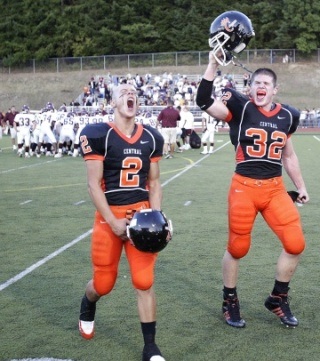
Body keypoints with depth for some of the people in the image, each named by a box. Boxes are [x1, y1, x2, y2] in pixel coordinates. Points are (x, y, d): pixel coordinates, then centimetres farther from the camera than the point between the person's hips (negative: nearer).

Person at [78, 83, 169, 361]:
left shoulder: (151, 138, 4)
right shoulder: (98, 135, -10)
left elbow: (154, 183, 10)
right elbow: (94, 184, -10)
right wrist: (113, 221, -15)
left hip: (141, 214, 3)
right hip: (110, 216, -2)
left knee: (144, 281, -1)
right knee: (104, 283, 10)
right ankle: (87, 306, 48)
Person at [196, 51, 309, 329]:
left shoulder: (287, 115, 9)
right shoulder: (240, 108, -5)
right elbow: (204, 102, -21)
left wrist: (301, 187, 22)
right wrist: (213, 65, -25)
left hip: (275, 188, 4)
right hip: (244, 187, -4)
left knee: (295, 244, -1)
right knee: (237, 248, 6)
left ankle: (278, 298, 21)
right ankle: (230, 302, 27)